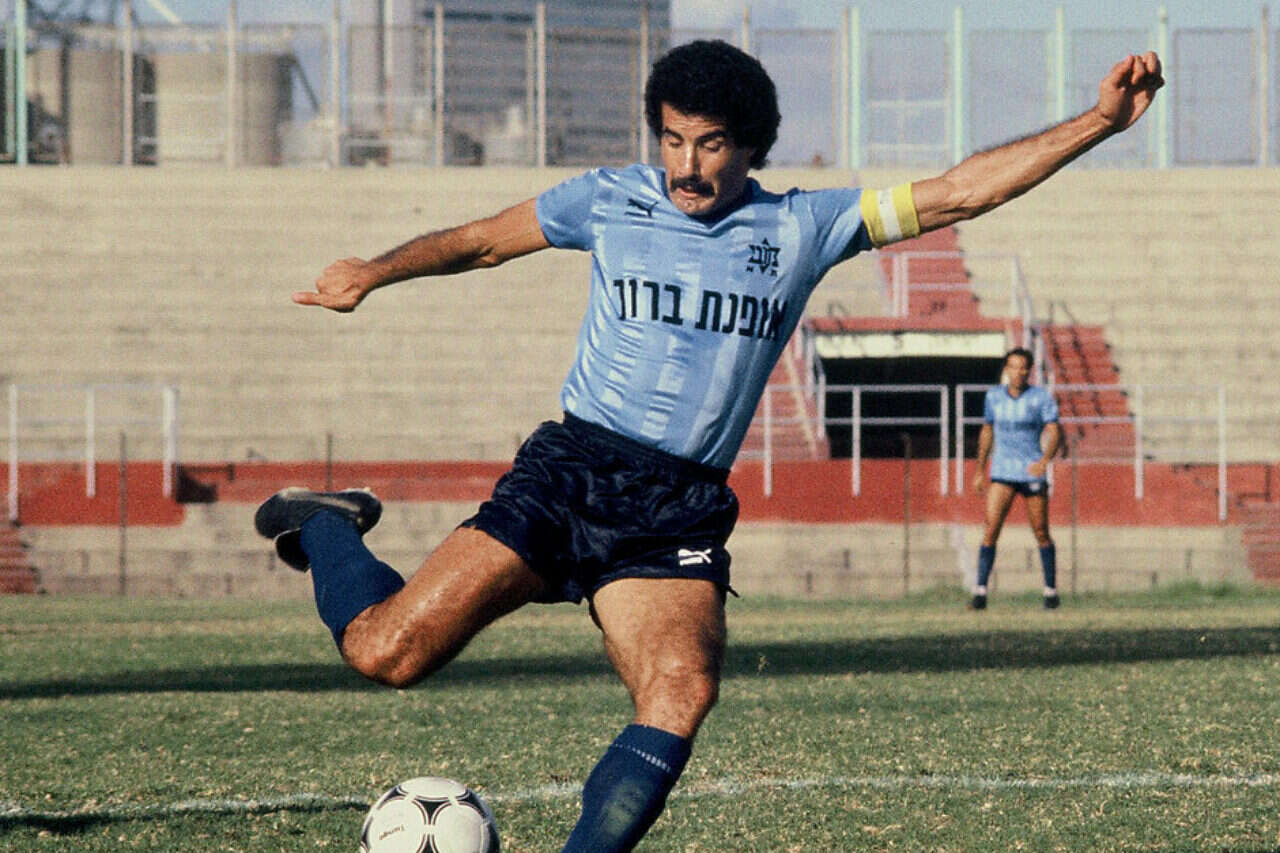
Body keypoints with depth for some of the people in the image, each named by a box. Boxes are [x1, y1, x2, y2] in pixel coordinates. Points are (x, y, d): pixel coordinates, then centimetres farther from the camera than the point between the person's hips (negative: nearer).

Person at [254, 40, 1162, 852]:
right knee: (388, 650, -10)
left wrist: (1098, 123, -3)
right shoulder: (610, 201, 5)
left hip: (679, 514, 1)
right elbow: (481, 240, 20)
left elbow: (963, 189, 3)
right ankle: (327, 527, 22)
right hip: (570, 473, -1)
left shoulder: (803, 229, 6)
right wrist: (373, 273, 12)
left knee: (683, 695, -27)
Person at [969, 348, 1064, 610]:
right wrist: (980, 471, 19)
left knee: (1041, 533, 3)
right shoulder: (993, 397, 6)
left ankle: (1051, 591, 16)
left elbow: (1054, 433, -12)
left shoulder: (1042, 398, -4)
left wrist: (1045, 460, -30)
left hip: (1033, 473, -2)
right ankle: (980, 592, -10)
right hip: (1002, 473, 2)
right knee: (990, 529, -10)